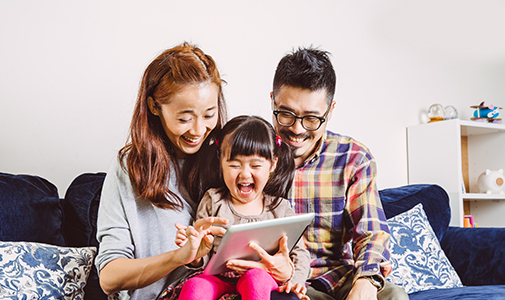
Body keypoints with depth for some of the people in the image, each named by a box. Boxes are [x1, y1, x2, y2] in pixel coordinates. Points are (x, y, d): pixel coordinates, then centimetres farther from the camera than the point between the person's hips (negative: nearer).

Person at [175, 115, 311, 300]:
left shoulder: (279, 208, 3)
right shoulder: (213, 201, 4)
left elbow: (299, 252, 6)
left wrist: (295, 281, -13)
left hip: (262, 277, 1)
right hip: (219, 278, 0)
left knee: (255, 278, -33)